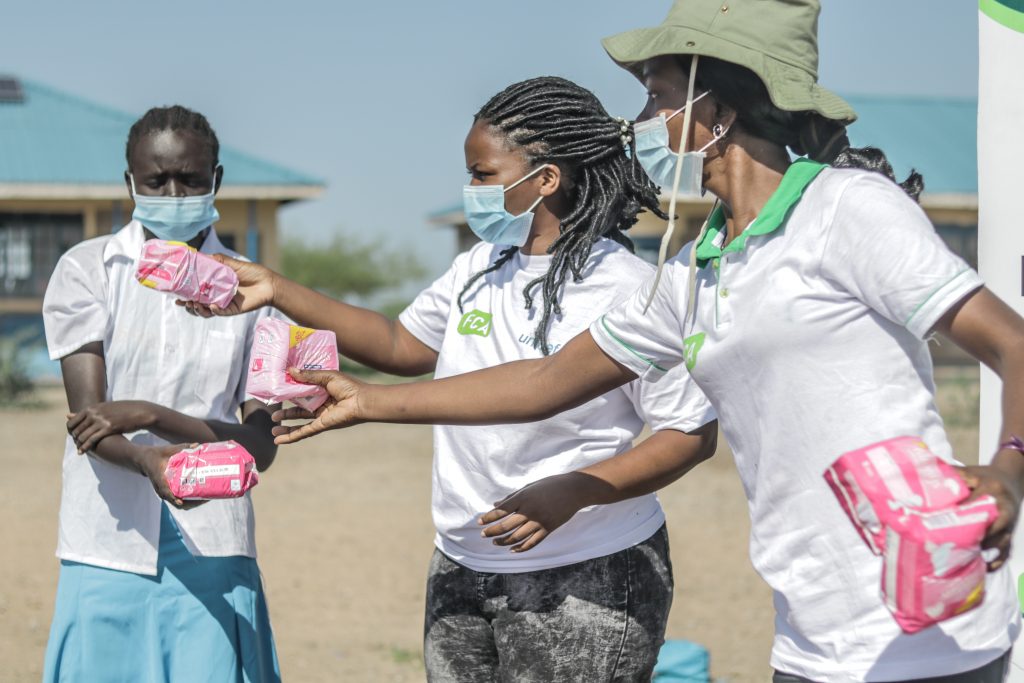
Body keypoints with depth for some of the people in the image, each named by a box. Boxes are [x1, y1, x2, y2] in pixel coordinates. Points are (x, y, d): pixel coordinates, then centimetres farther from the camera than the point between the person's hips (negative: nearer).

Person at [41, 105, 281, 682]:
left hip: (211, 555, 1)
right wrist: (148, 462, -27)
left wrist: (150, 415, -14)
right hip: (108, 554, 0)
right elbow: (89, 420, -7)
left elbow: (262, 445, 0)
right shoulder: (88, 271, 3)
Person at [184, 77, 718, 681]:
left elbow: (695, 434, -12)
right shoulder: (477, 270, 7)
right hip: (462, 574, 6)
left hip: (583, 585, -6)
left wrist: (571, 493, -23)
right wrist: (277, 291, 12)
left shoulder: (626, 289, -14)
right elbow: (401, 346, 20)